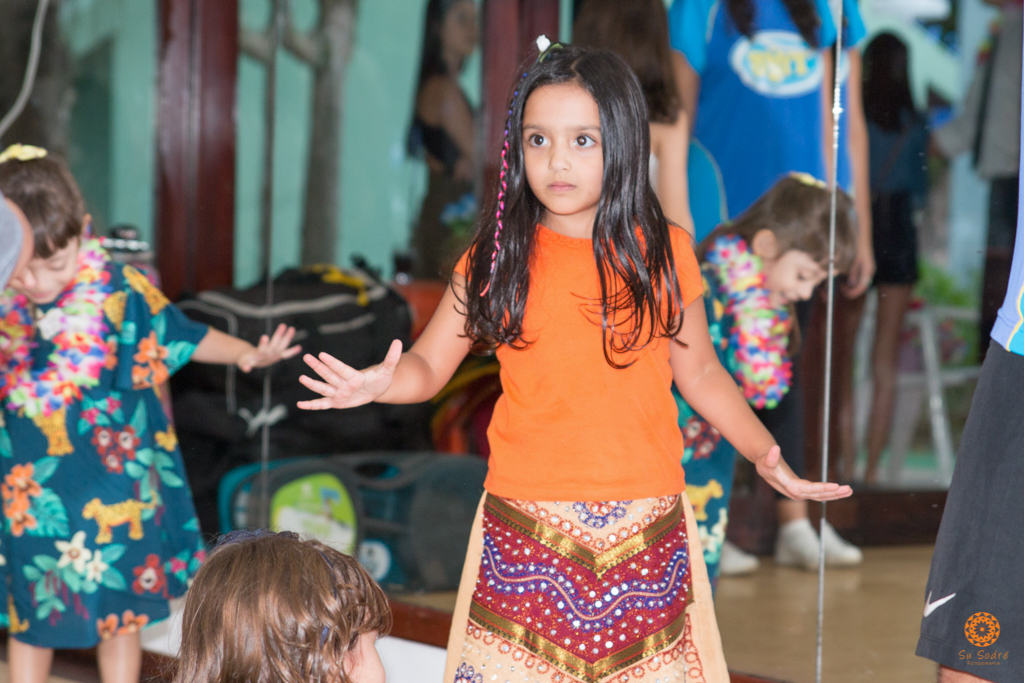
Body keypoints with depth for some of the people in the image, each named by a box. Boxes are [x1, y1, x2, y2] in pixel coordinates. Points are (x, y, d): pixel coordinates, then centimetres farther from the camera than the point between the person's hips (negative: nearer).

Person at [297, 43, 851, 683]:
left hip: (647, 532, 1)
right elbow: (430, 364, 4)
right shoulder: (498, 257, 2)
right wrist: (380, 382, -17)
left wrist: (765, 454, 2)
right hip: (525, 529, 0)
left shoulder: (664, 252, 3)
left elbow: (699, 370, 13)